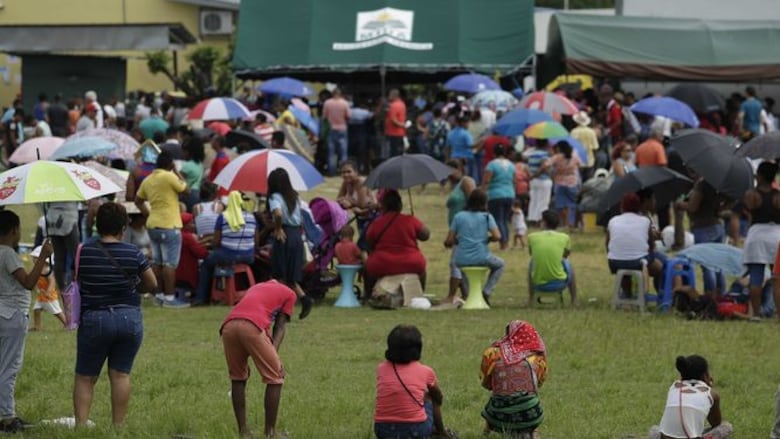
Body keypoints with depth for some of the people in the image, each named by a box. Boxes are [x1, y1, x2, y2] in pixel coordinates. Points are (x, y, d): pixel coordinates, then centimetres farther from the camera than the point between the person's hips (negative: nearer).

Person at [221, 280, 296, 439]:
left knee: (237, 377, 22)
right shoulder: (288, 294, 26)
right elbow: (280, 327, 14)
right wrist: (274, 353, 4)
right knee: (275, 378, 9)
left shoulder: (255, 288, 40)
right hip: (252, 326, -5)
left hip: (228, 326, 5)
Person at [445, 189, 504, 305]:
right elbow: (497, 236, -11)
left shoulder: (459, 216, 3)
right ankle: (486, 292, 15)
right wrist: (487, 239, 9)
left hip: (462, 260, 2)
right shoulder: (487, 217, 1)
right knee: (499, 264, 30)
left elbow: (449, 242, 0)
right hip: (481, 258, -2)